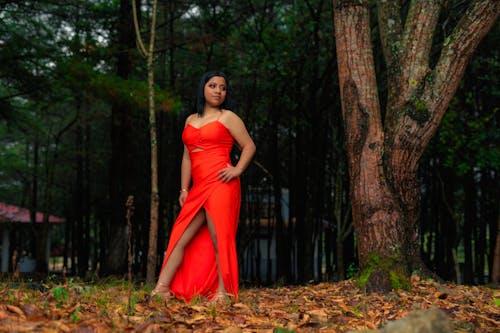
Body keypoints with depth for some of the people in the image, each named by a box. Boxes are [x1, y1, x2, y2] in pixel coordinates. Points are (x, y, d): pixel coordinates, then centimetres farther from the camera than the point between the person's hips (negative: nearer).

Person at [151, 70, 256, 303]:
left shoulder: (228, 117, 6)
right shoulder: (191, 120, 20)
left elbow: (249, 146, 5)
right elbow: (187, 157, 20)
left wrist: (238, 170, -9)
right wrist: (184, 189, 13)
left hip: (221, 185, -5)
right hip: (198, 188, 5)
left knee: (219, 240, -6)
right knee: (180, 238, 0)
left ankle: (223, 293, -2)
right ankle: (161, 289, 0)